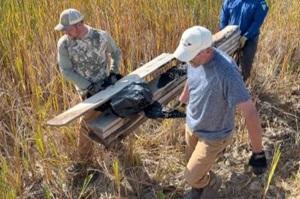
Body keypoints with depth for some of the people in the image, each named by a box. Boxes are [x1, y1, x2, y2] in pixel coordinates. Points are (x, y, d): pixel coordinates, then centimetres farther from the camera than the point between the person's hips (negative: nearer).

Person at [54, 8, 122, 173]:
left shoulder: (101, 36, -16)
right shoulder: (64, 43, -13)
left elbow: (116, 53, 3)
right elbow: (66, 71, -16)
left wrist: (114, 72, -10)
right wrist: (89, 86, -23)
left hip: (103, 86, -3)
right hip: (85, 88, 3)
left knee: (87, 122, 1)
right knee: (105, 113, 19)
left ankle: (84, 158, 20)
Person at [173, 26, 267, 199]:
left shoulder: (227, 72, -38)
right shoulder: (195, 59, -14)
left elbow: (250, 112, -35)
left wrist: (258, 153, -30)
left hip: (214, 135, -6)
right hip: (192, 126, 6)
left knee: (192, 176, 7)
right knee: (196, 165, 27)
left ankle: (212, 183, 41)